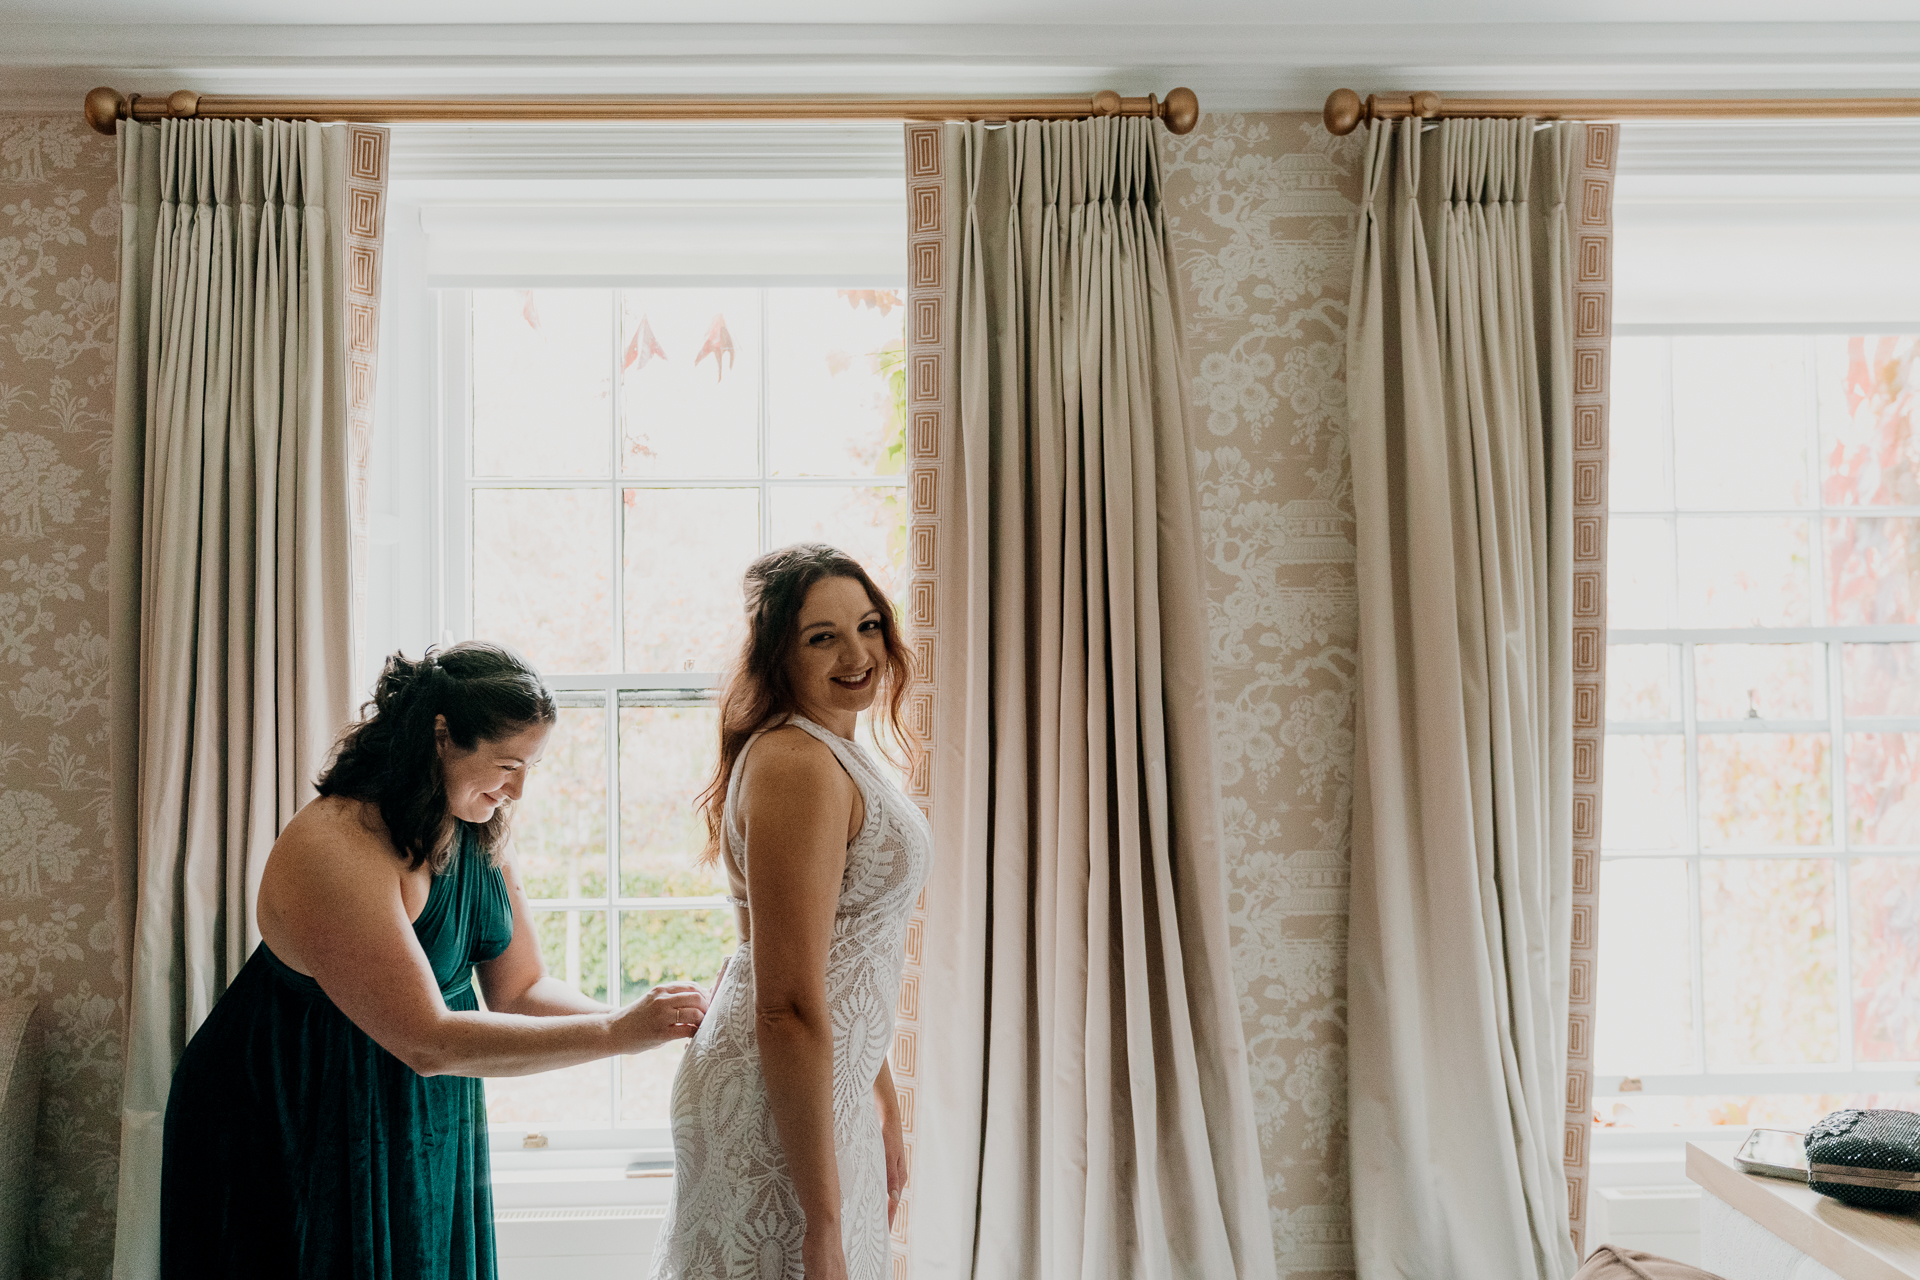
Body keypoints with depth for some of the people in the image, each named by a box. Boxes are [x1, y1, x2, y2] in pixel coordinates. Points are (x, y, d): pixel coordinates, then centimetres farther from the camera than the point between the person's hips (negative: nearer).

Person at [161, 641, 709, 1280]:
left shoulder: (479, 832, -2)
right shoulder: (334, 849, -28)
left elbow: (520, 988, 0)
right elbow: (428, 1041, -30)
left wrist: (645, 1020, -17)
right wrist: (615, 1033, -30)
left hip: (426, 1132, 7)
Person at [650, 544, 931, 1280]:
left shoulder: (833, 752, 10)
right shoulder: (797, 766, -21)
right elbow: (788, 1009, -25)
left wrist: (885, 1110, 20)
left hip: (836, 1086, 10)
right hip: (780, 1108, -10)